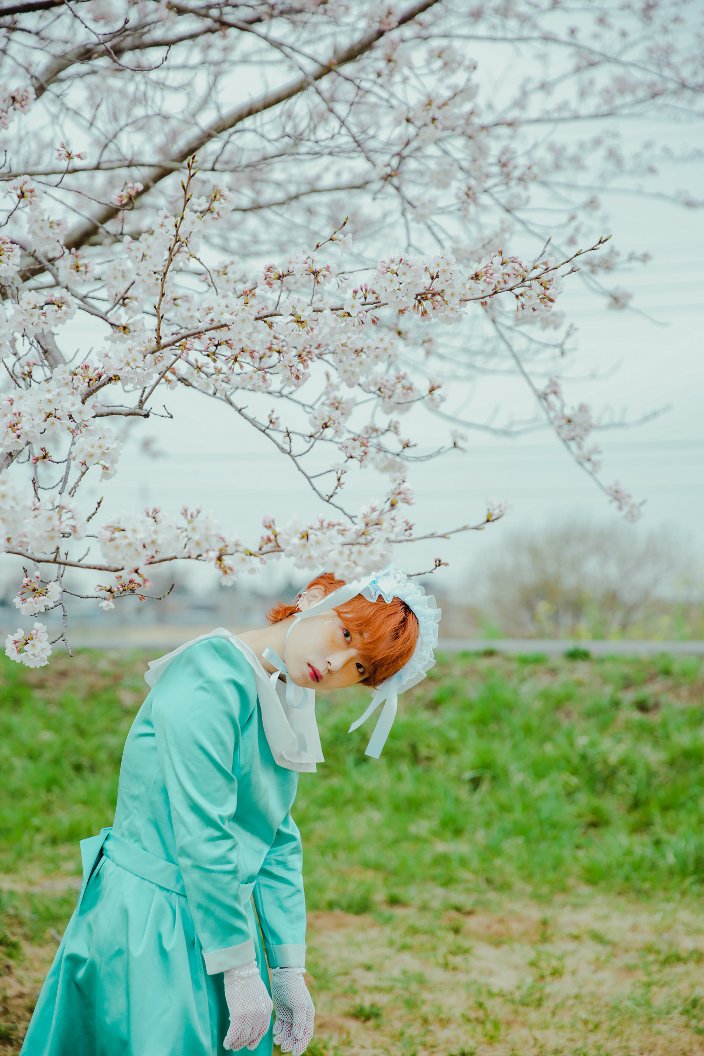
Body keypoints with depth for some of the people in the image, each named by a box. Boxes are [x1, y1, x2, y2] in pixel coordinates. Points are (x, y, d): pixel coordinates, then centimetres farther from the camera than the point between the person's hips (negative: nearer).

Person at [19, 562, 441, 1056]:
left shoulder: (282, 700, 8)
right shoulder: (211, 676, -20)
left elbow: (278, 843, 10)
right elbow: (201, 838, -23)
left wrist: (288, 971, 7)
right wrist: (240, 970, -19)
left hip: (214, 919, 9)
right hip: (148, 921, -8)